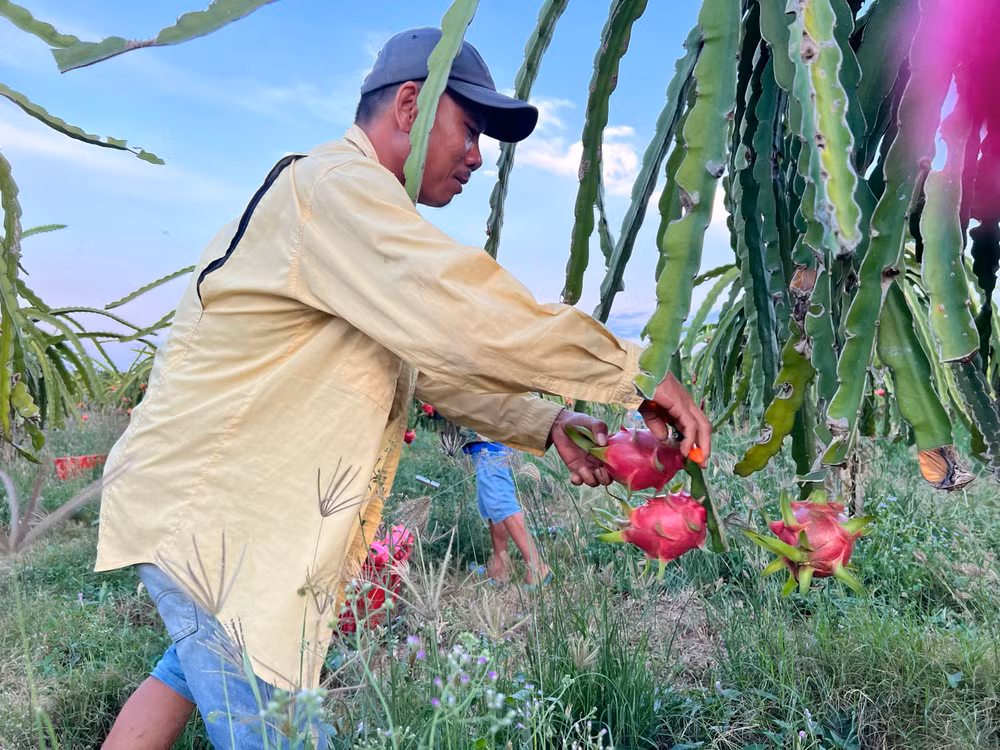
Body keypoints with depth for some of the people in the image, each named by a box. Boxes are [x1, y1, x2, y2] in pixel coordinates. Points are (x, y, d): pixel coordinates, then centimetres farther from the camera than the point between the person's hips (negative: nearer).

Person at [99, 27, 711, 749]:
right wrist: (637, 371, -21)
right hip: (209, 510, -10)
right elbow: (472, 317, -31)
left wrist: (547, 424, 0)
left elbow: (435, 360, 12)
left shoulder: (357, 204, 16)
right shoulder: (338, 185, -18)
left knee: (201, 662, 26)